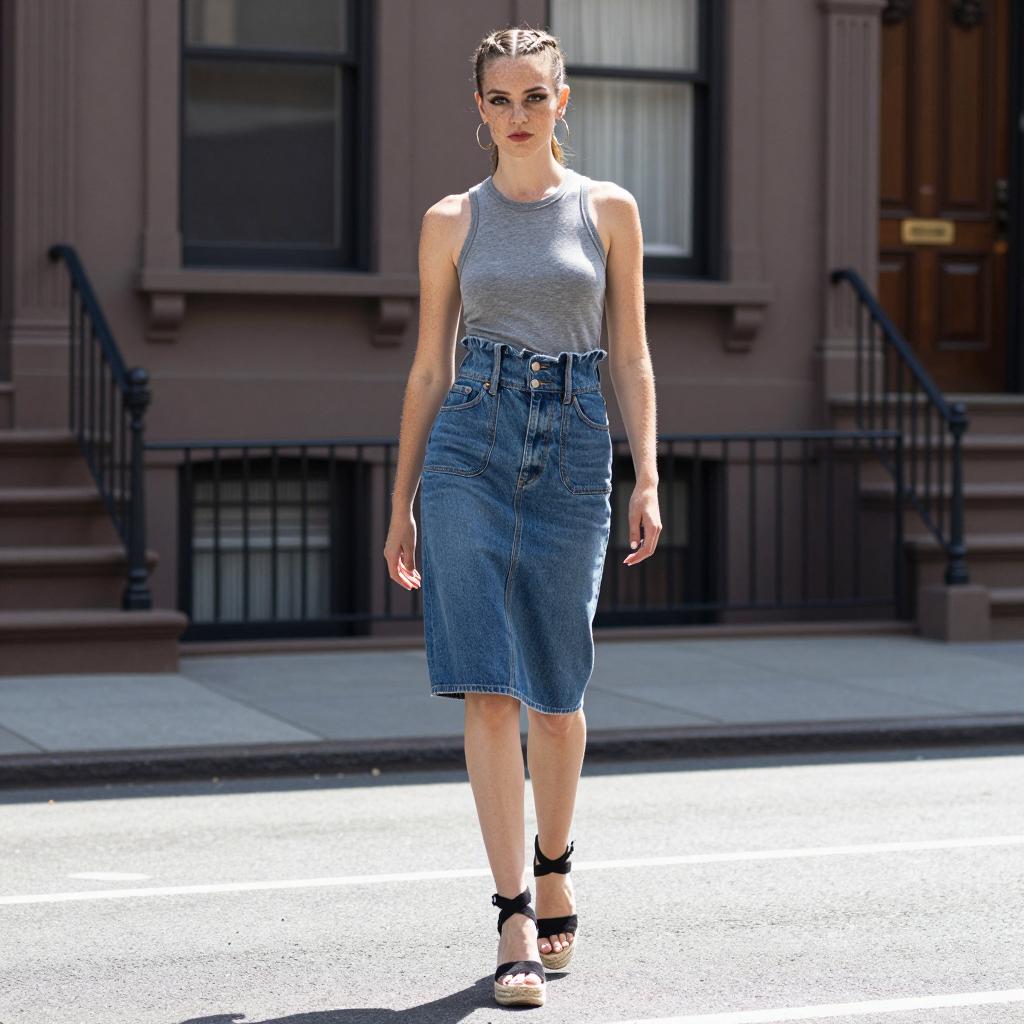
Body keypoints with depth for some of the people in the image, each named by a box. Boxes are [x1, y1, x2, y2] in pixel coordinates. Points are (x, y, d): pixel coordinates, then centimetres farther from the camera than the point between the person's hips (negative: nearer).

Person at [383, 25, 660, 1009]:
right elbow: (428, 369, 10)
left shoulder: (608, 210, 7)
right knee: (488, 686, -9)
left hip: (572, 449, 0)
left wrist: (647, 477, -4)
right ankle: (516, 918, -7)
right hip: (470, 443, 0)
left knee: (556, 689, 6)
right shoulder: (452, 221, 8)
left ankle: (552, 866, 32)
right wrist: (401, 504, 8)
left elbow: (632, 355, 6)